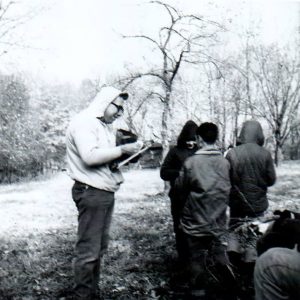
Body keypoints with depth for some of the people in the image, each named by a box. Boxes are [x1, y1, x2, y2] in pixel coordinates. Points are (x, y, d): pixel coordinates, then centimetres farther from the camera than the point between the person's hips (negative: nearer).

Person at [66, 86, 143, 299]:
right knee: (88, 250, -2)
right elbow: (90, 156, -23)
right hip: (91, 193, -9)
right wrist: (122, 149, -18)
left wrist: (129, 153, 1)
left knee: (100, 247, 14)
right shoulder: (84, 122, -11)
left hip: (106, 192, 10)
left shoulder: (106, 126, 19)